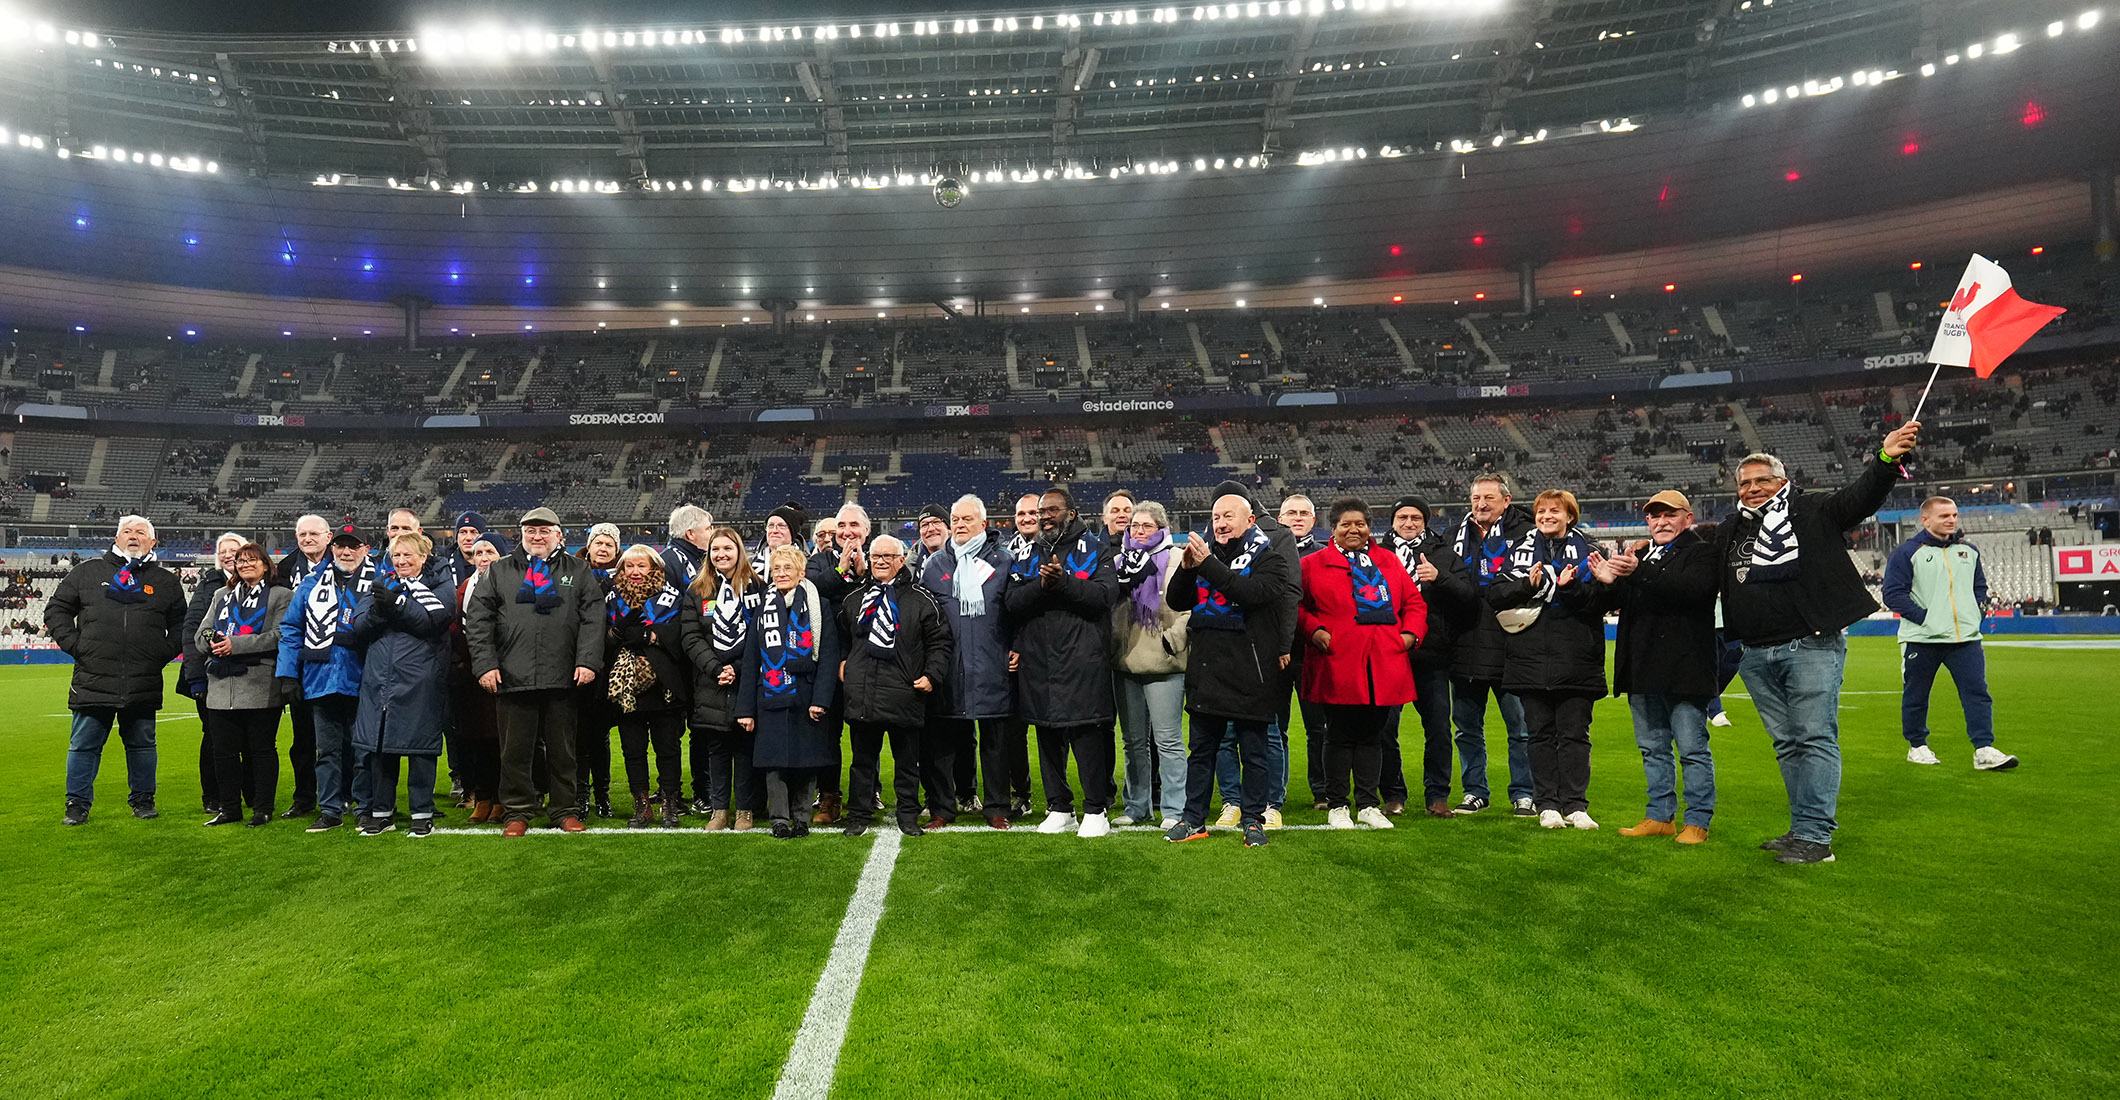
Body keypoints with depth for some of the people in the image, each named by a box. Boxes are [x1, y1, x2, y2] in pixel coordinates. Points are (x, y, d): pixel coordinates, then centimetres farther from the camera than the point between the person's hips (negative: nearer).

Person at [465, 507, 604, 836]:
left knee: (563, 750, 9)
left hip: (563, 679, 0)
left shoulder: (578, 572, 10)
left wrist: (588, 661, -9)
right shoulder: (499, 571, 11)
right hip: (512, 677, 0)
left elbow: (593, 618, 2)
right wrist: (485, 664, -4)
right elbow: (477, 620, 6)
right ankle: (518, 812, 20)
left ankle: (565, 811, 20)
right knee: (515, 750, 6)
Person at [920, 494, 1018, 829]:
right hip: (949, 666, 2)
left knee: (995, 738, 2)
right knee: (952, 736, 7)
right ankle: (964, 792, 23)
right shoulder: (934, 564, 11)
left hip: (992, 666, -2)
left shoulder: (1002, 561, 6)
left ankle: (996, 806, 12)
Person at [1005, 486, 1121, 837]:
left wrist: (1063, 582, -21)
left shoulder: (1093, 548, 4)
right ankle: (1059, 808, 22)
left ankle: (1096, 810, 10)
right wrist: (1039, 585, -16)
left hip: (1083, 660, -4)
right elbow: (1011, 602, 2)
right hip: (1038, 660, 4)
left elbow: (1106, 594, -11)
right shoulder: (1028, 555, 15)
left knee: (1088, 734, -3)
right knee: (1048, 735, 10)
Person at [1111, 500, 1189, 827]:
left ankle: (1174, 810, 4)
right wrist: (1112, 643, 8)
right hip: (1126, 664, 6)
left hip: (1163, 665, -6)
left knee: (1168, 740, -4)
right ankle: (1137, 806, 23)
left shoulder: (1176, 560, -1)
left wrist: (1171, 641, -13)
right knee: (1134, 741, 13)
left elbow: (1190, 608, -8)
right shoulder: (1120, 562, 17)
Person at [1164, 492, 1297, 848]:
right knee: (1201, 750, 12)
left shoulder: (1269, 559, -2)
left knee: (1254, 752, 7)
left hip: (1250, 675, -4)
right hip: (1206, 674, 5)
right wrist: (1186, 568, -11)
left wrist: (1208, 565, -24)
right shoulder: (1205, 555, 13)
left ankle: (1253, 819, 19)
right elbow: (1175, 602, 6)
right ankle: (1193, 819, 21)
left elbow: (1253, 593, -22)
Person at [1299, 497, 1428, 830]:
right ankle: (1336, 806, 13)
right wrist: (1314, 630, -12)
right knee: (1339, 736, 2)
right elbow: (1295, 605, 2)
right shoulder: (1313, 564, 4)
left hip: (1384, 666, 4)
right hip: (1337, 666, -3)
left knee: (1372, 736, 9)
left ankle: (1368, 805, 20)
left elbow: (1414, 601, 17)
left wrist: (1411, 632, 3)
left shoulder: (1389, 561, 16)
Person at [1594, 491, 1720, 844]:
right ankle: (1661, 817, 24)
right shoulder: (1640, 554, 18)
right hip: (1643, 670, 7)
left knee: (1692, 749, -1)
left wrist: (1639, 574, -31)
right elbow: (1620, 602, 13)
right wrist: (1609, 582, -10)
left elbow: (1693, 589, -23)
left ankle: (1698, 821, 9)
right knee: (1653, 748, 14)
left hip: (1684, 669, -7)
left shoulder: (1701, 552, -2)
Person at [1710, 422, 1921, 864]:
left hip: (1812, 646, -5)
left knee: (1816, 739, -4)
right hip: (1757, 656, 5)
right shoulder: (1729, 532, 15)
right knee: (1787, 744, 11)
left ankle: (1815, 835, -2)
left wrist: (1885, 459, -29)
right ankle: (1802, 829, 19)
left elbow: (1862, 496, -10)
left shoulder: (1811, 511, 2)